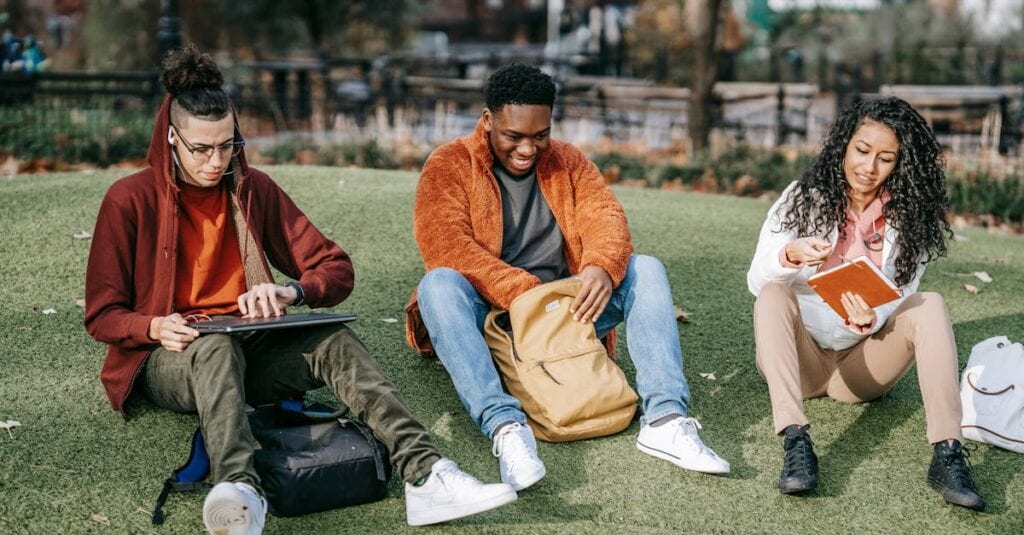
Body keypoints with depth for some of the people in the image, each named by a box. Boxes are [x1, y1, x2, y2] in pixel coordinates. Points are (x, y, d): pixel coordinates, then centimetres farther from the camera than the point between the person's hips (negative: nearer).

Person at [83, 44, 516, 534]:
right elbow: (101, 315, 0)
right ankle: (239, 490, -64)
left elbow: (336, 269, 7)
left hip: (246, 351, 3)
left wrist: (292, 291, -15)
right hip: (169, 360, -3)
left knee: (333, 341, -26)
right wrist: (155, 327, -22)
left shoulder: (254, 189, 7)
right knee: (218, 348, -38)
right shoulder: (130, 199, -3)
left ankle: (425, 475, -44)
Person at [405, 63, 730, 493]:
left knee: (646, 270, -15)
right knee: (440, 285, -34)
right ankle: (504, 425, -48)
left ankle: (664, 418, -31)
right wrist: (525, 293, -29)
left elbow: (605, 215, -6)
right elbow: (445, 246, -18)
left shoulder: (568, 162, 10)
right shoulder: (449, 166, -3)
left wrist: (603, 267, -30)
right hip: (488, 317, -3)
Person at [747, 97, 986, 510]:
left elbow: (900, 301, -6)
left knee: (929, 306, -22)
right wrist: (789, 255, -32)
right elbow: (756, 281, -10)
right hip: (798, 356, -1)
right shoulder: (804, 197, -3)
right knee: (774, 295, -28)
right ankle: (796, 443, -45)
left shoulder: (908, 217, 0)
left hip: (861, 365, 1)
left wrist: (869, 320, -30)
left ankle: (948, 454, -37)